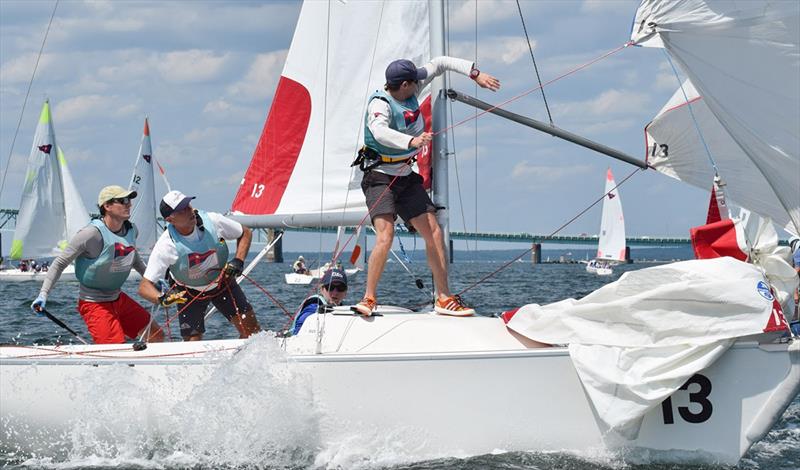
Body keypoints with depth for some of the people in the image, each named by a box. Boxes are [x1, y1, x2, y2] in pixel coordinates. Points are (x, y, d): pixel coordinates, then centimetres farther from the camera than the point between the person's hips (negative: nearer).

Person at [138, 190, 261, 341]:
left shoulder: (212, 221, -23)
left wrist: (238, 261, -18)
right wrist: (162, 298, -49)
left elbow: (246, 233, -3)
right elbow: (144, 286, -28)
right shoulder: (166, 245, -29)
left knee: (251, 330, -6)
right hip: (189, 293, -2)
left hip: (222, 282, 2)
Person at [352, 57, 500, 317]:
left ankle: (444, 299, 5)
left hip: (406, 177, 7)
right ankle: (369, 300, -18)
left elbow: (439, 64, 11)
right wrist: (411, 141, -60)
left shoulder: (409, 90, -1)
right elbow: (379, 131, -45)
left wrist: (475, 73, 4)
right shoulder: (380, 104, -23)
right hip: (380, 176, -7)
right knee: (385, 235, -24)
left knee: (434, 232, 0)